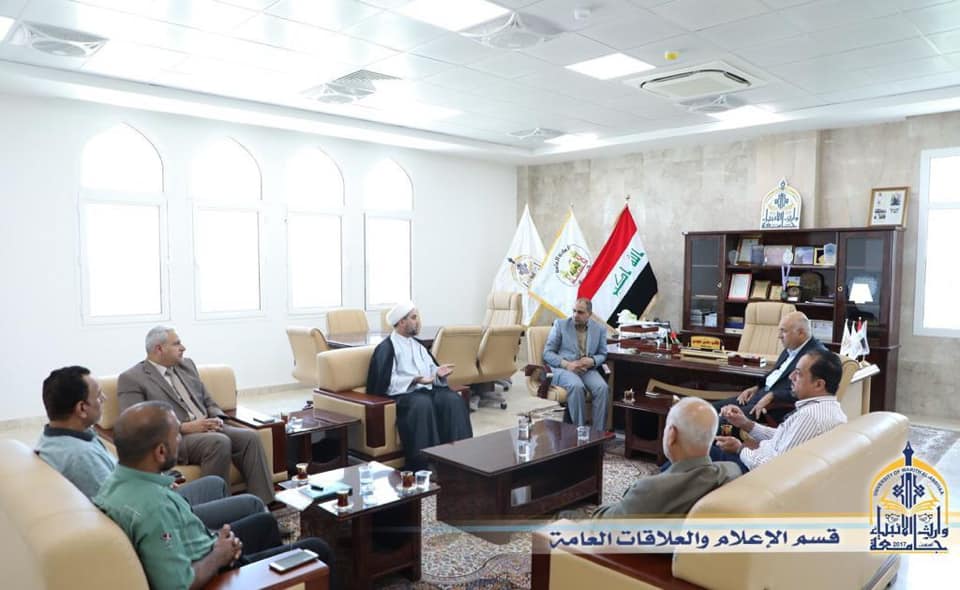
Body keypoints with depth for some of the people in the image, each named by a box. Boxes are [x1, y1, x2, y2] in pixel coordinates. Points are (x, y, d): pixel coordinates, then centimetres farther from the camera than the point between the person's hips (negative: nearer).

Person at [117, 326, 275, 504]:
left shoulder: (186, 365, 19)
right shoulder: (131, 379, -1)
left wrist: (217, 419, -2)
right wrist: (185, 427, -19)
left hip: (207, 429, 6)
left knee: (250, 436, -21)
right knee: (219, 442, -34)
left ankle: (263, 504, -22)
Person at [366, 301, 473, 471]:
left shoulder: (418, 344, 24)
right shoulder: (386, 348, -1)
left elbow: (431, 368, 22)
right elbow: (386, 382, -13)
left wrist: (438, 372, -2)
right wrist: (414, 380, -25)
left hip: (429, 389, 7)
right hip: (403, 394, -6)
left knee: (454, 400, -23)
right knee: (422, 404, -38)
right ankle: (423, 464, -34)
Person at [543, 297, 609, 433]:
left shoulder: (600, 329, 10)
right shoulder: (560, 324, 3)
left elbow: (602, 354, 13)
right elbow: (547, 353, 0)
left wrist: (592, 361, -12)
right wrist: (567, 364, -17)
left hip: (588, 370, 3)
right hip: (563, 368, -2)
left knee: (602, 388, -28)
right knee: (577, 386, -35)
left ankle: (599, 431, -20)